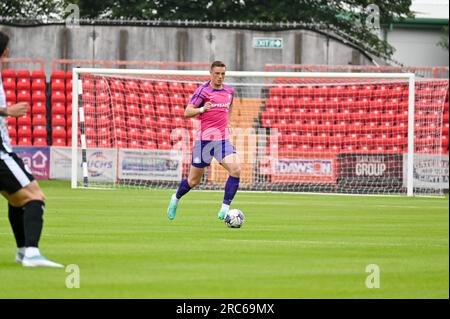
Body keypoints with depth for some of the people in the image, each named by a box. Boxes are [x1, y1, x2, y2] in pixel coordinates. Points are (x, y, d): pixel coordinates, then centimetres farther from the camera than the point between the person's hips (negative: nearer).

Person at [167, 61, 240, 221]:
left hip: (223, 140, 4)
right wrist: (201, 109, -30)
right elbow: (187, 112, -12)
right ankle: (176, 198, 37)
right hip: (204, 140, -4)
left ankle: (225, 208, -16)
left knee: (236, 169, -20)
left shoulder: (229, 91, 9)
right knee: (194, 180, 7)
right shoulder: (203, 91, -8)